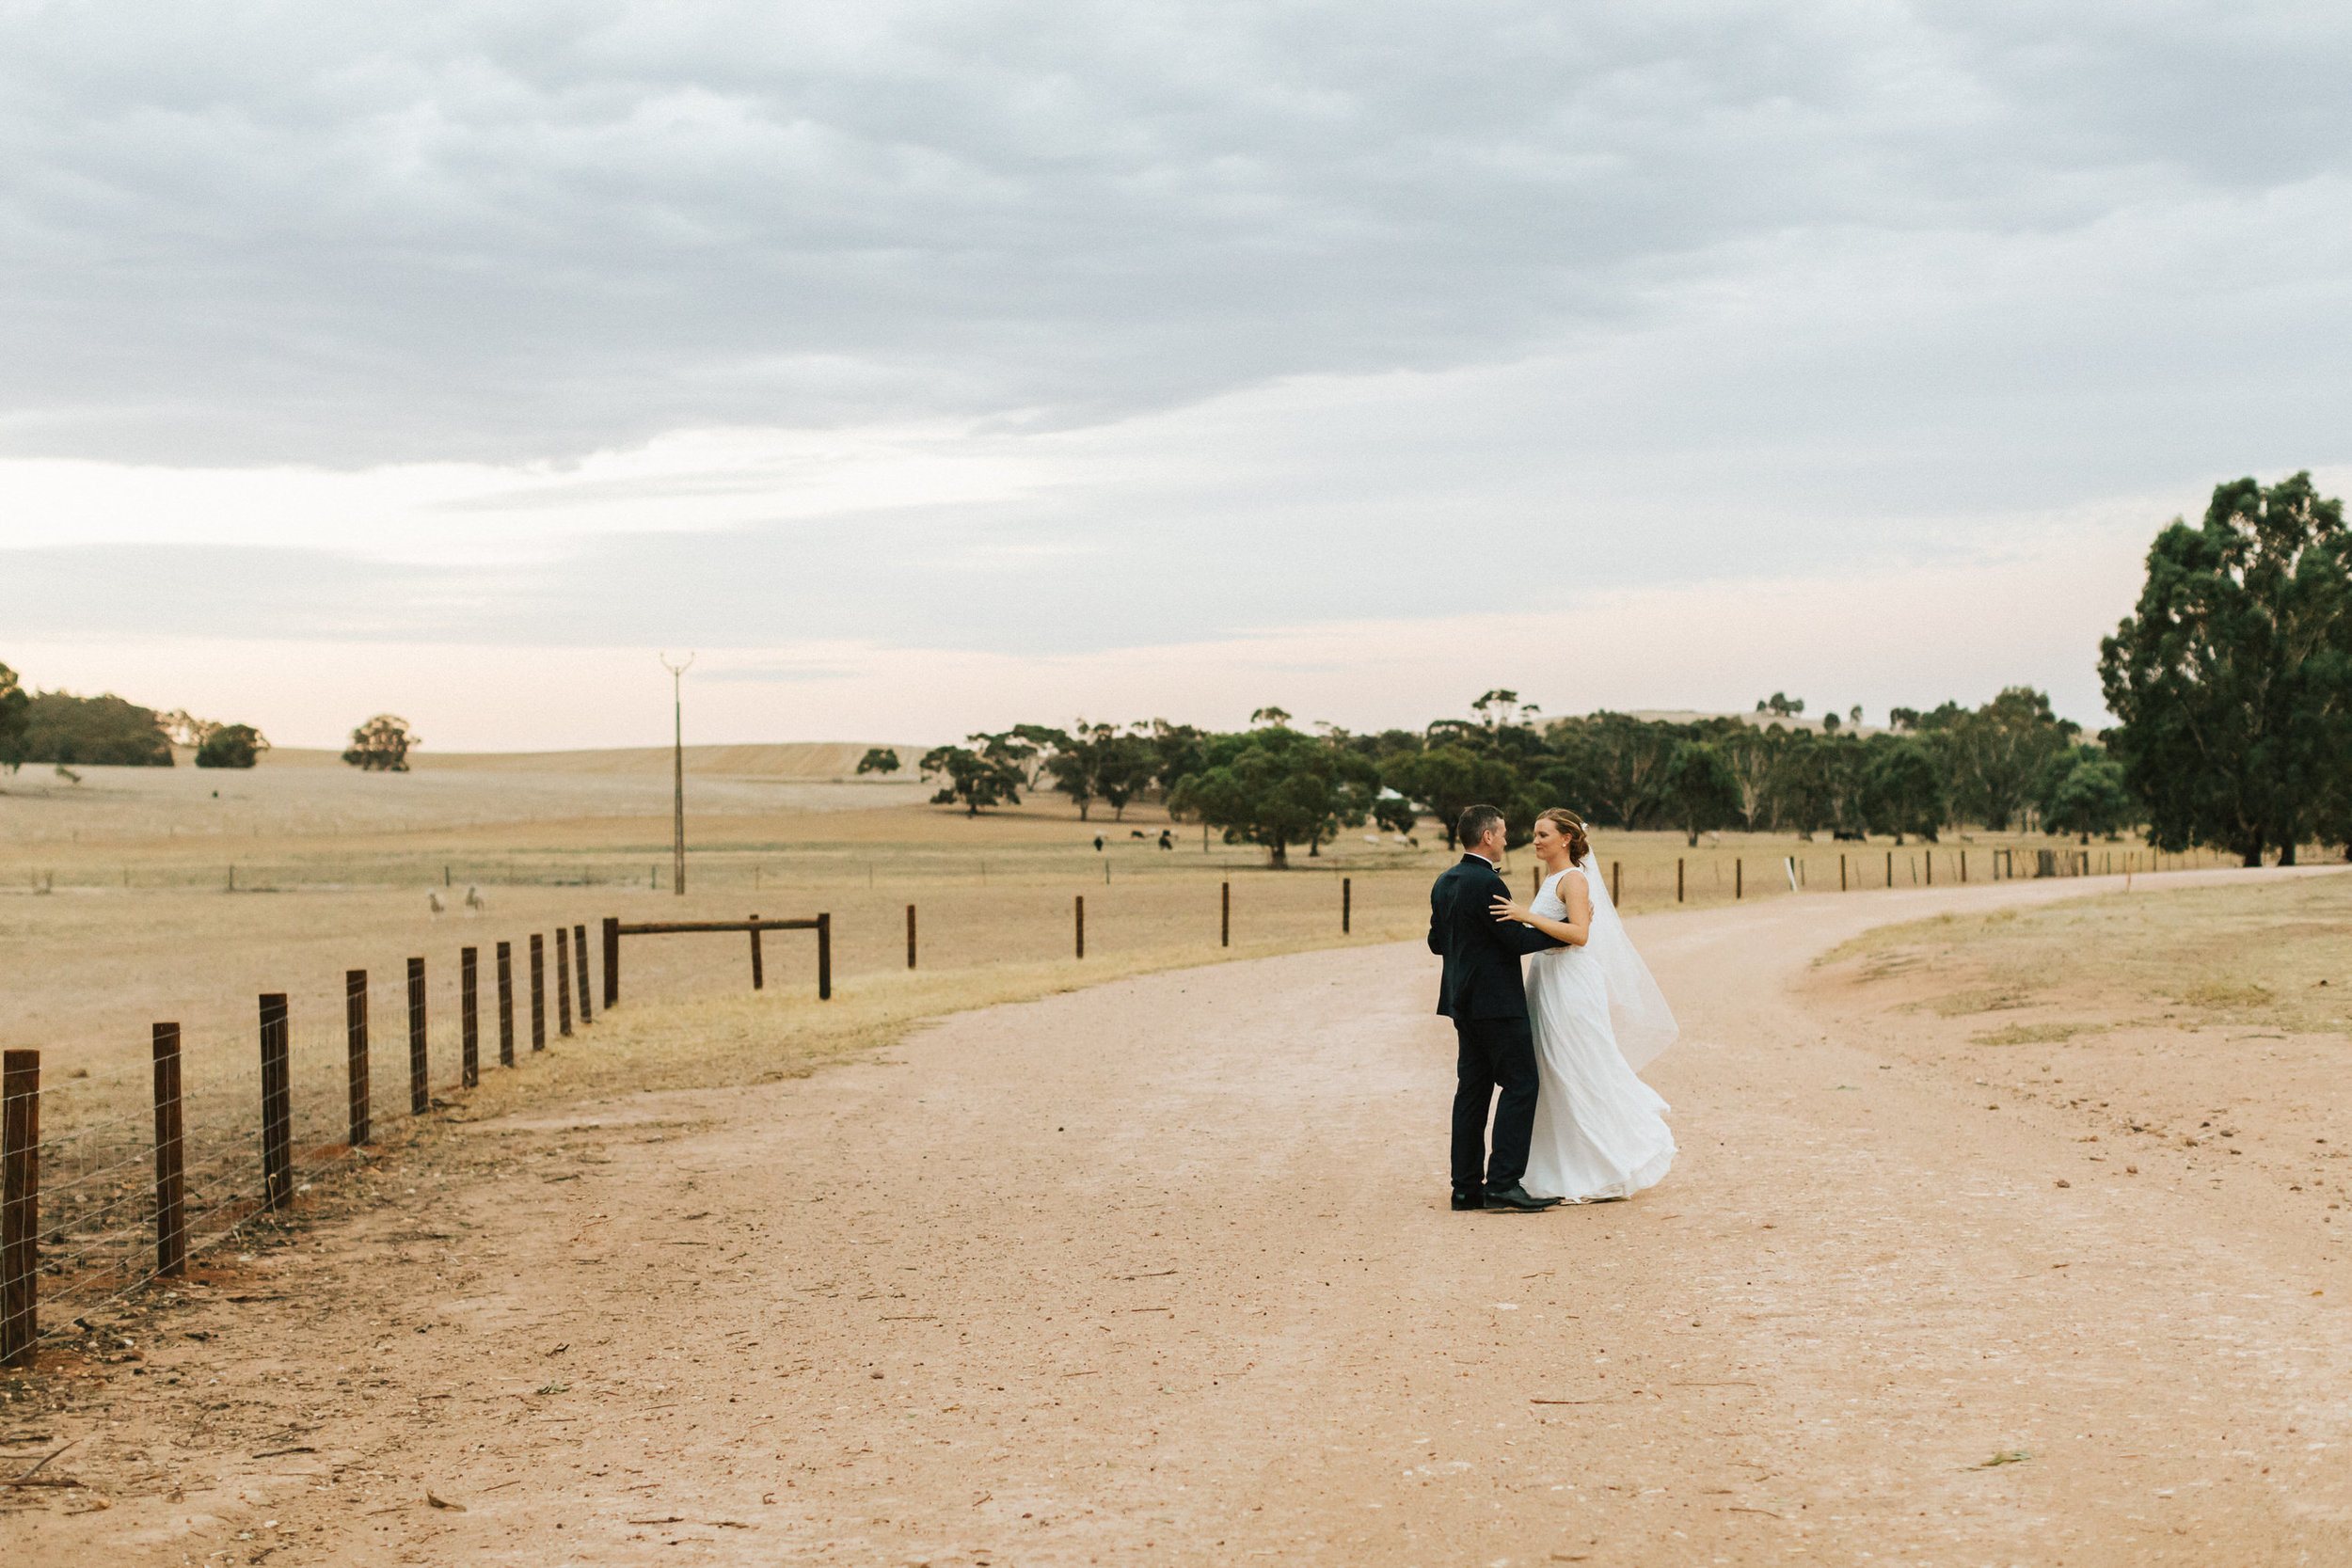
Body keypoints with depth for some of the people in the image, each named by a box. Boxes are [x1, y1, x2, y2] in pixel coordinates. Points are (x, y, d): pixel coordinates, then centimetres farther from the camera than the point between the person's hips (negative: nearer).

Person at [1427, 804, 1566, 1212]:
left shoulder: (1444, 882, 10)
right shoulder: (1487, 883, -17)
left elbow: (1437, 942, 16)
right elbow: (1517, 939, -18)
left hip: (1464, 1002, 9)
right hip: (1497, 1002, -9)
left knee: (1472, 1089, 10)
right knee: (1520, 1085, -6)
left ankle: (1467, 1186, 10)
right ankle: (1503, 1182, -12)